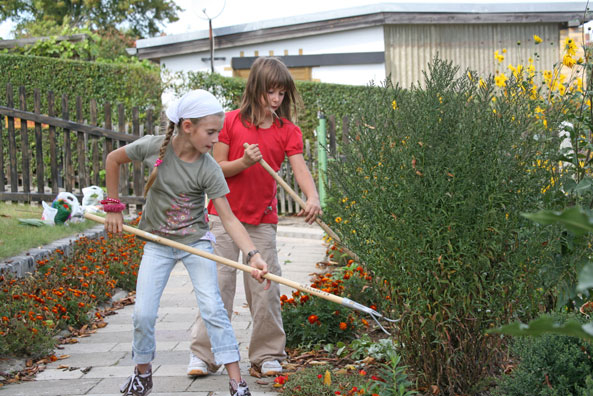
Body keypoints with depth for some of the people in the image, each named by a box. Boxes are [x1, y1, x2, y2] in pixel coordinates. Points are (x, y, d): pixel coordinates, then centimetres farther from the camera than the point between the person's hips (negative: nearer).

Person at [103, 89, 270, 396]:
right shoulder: (154, 147, -16)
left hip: (196, 242, -1)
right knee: (143, 313, -3)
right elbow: (113, 159, 1)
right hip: (157, 244, 1)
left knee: (212, 308, -12)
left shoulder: (208, 169, -18)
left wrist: (253, 254, -34)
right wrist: (113, 207, 1)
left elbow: (228, 218, -21)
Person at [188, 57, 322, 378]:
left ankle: (267, 356, 14)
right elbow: (216, 168, -1)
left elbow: (300, 168, -12)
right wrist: (244, 162, -20)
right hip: (225, 215, -1)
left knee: (265, 289, 2)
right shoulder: (232, 122, -2)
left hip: (263, 220, 2)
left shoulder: (288, 131, 2)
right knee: (218, 284, -1)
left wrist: (313, 197, -31)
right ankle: (203, 355, 7)